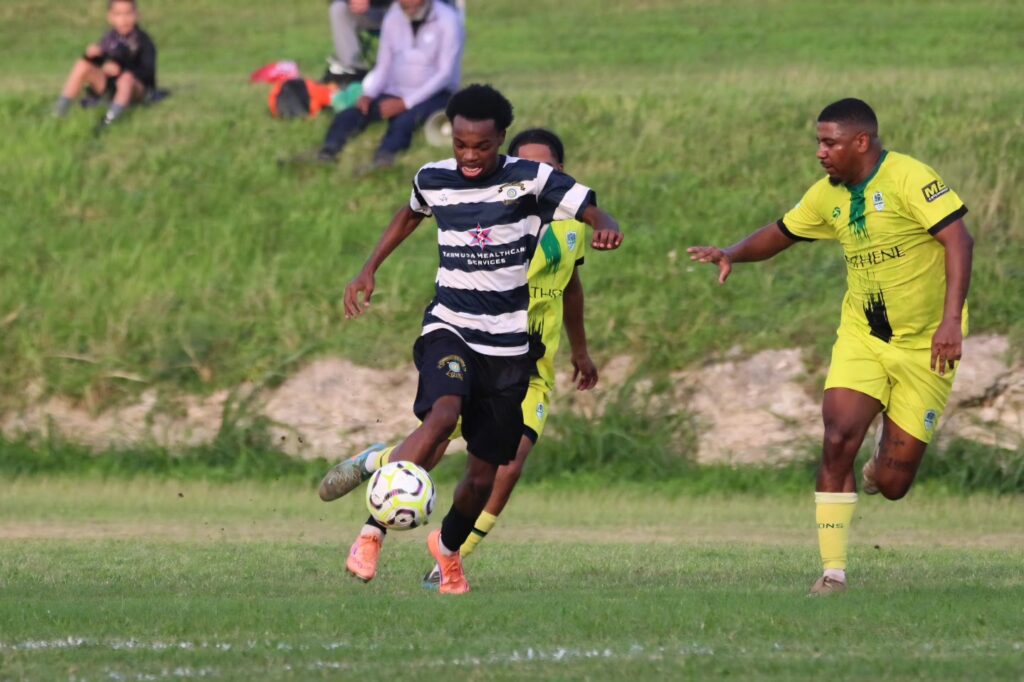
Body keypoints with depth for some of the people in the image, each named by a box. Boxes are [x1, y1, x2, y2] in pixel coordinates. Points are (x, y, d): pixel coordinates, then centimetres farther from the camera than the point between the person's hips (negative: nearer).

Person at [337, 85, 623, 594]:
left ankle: (448, 546, 37)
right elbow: (411, 214, 24)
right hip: (449, 328, 0)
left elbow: (592, 210, -11)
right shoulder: (432, 180, 1)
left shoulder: (529, 179, -7)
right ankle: (372, 533, -32)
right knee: (443, 414, -32)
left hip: (509, 345, 0)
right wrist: (369, 270, 21)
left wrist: (605, 228, -34)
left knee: (484, 475, 4)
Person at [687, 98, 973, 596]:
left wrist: (952, 319, -32)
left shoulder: (908, 178, -17)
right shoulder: (828, 195, 3)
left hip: (924, 346, -4)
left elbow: (958, 240, -23)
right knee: (838, 441, -17)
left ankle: (884, 465, 37)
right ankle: (833, 570, -8)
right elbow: (779, 235, 18)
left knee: (892, 485, -2)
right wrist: (732, 254, -2)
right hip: (862, 338, 4)